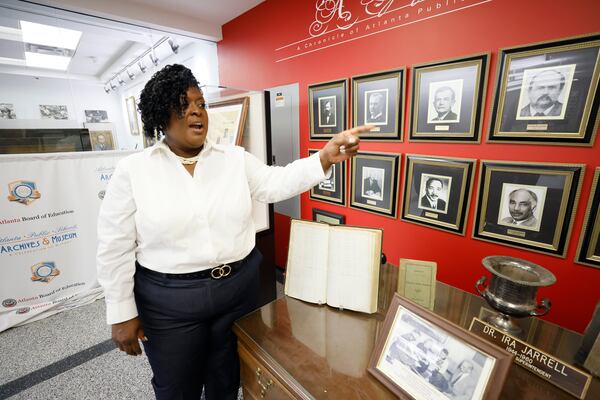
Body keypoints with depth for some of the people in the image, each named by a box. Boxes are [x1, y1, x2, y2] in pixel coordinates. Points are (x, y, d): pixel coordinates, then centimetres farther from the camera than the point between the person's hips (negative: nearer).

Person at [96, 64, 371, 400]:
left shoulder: (235, 158, -1)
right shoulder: (132, 170, -6)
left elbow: (277, 183, -11)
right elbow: (116, 249, -4)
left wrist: (326, 156, -24)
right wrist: (122, 313, -2)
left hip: (238, 288, 2)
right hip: (168, 301, -1)